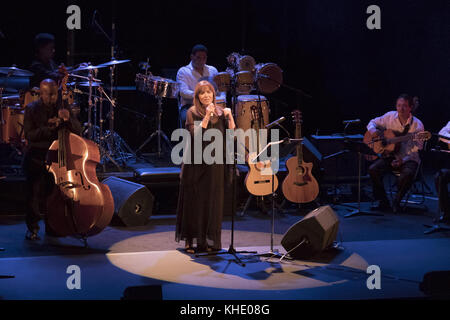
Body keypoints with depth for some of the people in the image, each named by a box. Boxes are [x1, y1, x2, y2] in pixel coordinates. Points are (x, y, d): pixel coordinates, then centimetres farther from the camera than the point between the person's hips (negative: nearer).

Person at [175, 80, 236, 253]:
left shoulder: (220, 112, 8)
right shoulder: (192, 113, -3)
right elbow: (195, 135, -17)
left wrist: (230, 117, -12)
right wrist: (207, 116, -21)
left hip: (215, 165, 4)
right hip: (196, 163, -3)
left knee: (213, 202, 6)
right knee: (194, 202, 0)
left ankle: (208, 241, 14)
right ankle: (190, 241, 8)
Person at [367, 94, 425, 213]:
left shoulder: (417, 125, -9)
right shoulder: (390, 116, 2)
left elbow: (417, 148, -10)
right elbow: (373, 123, 17)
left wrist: (402, 160, -23)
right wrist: (373, 130, -9)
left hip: (408, 158, -3)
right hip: (390, 155, 4)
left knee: (408, 173, -36)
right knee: (373, 169, -23)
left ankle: (396, 202, -11)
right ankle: (383, 202, -7)